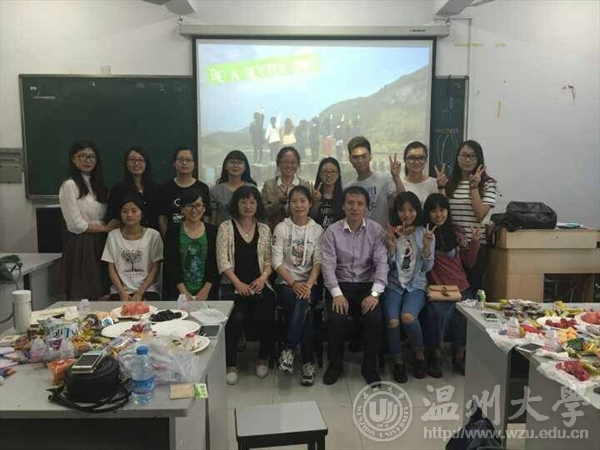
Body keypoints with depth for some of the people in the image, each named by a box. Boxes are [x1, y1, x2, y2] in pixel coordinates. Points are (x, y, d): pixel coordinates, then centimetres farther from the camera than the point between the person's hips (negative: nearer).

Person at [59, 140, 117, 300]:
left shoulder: (98, 184, 13)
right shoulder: (69, 185, -10)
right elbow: (76, 225, -14)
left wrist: (113, 224, -6)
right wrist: (106, 228, -7)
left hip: (99, 243, 7)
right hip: (80, 245, -7)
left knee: (98, 294, 10)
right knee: (82, 298, 0)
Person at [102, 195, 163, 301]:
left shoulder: (153, 235, 1)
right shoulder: (113, 236, 7)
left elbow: (155, 269, 0)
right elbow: (111, 269, 6)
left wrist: (140, 293, -10)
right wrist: (122, 293, -8)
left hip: (147, 290, -1)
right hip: (120, 290, 2)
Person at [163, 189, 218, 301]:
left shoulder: (212, 231, 6)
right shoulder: (172, 231, 4)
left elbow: (215, 264, 2)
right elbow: (170, 264, -1)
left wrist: (206, 290, -8)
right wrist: (183, 291, -10)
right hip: (178, 291, 0)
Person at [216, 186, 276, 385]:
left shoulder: (264, 229, 15)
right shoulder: (225, 227, 6)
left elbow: (268, 260, 13)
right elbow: (222, 260, -2)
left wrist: (263, 276, -7)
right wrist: (238, 283, -11)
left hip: (259, 284, 2)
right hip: (233, 285, -2)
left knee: (265, 317, -23)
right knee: (236, 318, -29)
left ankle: (263, 359, 4)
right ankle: (231, 365, -8)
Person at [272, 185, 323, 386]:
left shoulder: (317, 230, 8)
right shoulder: (281, 228, 4)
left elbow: (318, 262, -1)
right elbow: (277, 261, -3)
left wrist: (308, 285, -18)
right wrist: (293, 283, -15)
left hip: (309, 283, 1)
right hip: (285, 283, -1)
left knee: (302, 303, -33)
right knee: (304, 308, -30)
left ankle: (288, 349, -19)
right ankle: (308, 362, -20)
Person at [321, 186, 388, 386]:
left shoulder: (376, 230, 0)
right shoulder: (333, 231, -1)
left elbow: (382, 263, -6)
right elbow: (328, 265, -6)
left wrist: (375, 293, -18)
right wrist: (337, 294, -19)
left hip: (367, 285, 0)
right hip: (340, 285, 0)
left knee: (374, 319, -26)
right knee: (336, 319, -26)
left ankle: (369, 366, 0)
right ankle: (335, 364, 2)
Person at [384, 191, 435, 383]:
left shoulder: (425, 233, 4)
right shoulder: (390, 233, 3)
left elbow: (427, 267, 1)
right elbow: (387, 266, 0)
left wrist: (427, 245, -15)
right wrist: (391, 246, -17)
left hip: (416, 284, 0)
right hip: (394, 284, 1)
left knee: (408, 317, -29)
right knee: (392, 321, -26)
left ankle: (419, 355, -1)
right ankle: (398, 361, -1)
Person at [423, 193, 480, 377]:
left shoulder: (456, 232, 14)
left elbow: (468, 262, 16)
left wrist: (475, 242, 3)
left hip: (461, 288, 3)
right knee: (438, 314, -28)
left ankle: (459, 358, 2)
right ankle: (435, 357, -3)